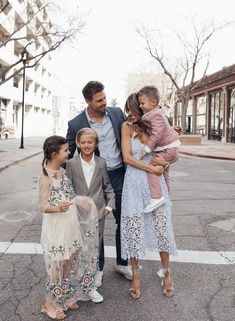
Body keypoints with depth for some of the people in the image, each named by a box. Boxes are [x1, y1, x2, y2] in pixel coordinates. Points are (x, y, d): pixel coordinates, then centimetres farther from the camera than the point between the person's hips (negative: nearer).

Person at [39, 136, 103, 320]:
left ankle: (65, 297, 33)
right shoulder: (46, 176, -16)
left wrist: (80, 202, 13)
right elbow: (43, 206, -19)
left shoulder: (62, 171, 7)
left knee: (70, 262, 16)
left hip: (71, 224, 8)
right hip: (56, 227, -8)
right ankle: (50, 303, 20)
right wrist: (58, 208, -36)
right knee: (58, 264, 2)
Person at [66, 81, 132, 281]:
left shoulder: (117, 113, -1)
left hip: (119, 174, 3)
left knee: (123, 221, 11)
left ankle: (122, 262, 31)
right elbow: (67, 155, -1)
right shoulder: (76, 124, -10)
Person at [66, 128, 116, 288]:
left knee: (97, 241, 11)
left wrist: (110, 205, -1)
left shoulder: (101, 163, -1)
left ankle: (98, 271, 32)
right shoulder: (71, 163, -4)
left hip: (98, 211, 1)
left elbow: (108, 186, 6)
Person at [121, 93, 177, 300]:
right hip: (134, 184, -2)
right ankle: (136, 275, 19)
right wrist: (151, 168, -11)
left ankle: (166, 272, 23)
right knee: (133, 230, 2)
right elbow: (127, 157, -8)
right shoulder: (127, 127, -1)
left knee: (162, 228, 4)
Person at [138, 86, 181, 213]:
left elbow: (156, 135, -27)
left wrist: (146, 149, -22)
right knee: (163, 170, 24)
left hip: (168, 149, -11)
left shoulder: (156, 116, -22)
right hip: (169, 147, 11)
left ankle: (156, 197, -22)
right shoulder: (156, 112, 10)